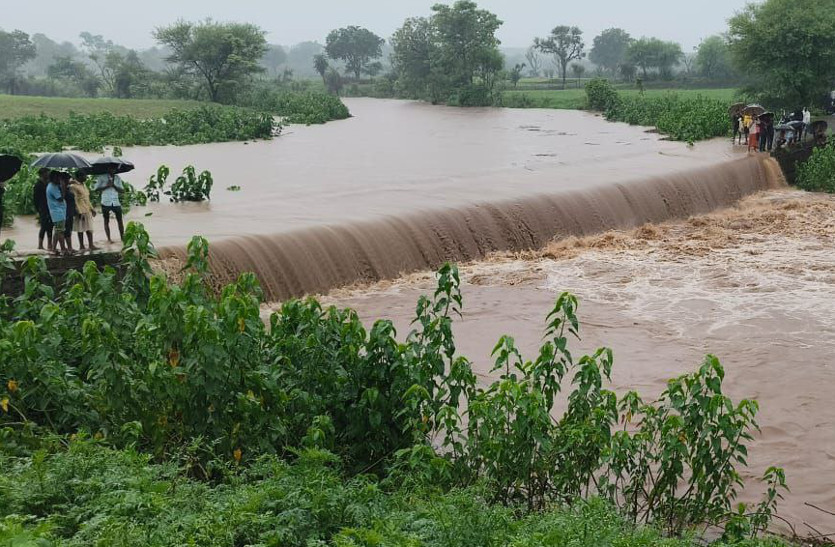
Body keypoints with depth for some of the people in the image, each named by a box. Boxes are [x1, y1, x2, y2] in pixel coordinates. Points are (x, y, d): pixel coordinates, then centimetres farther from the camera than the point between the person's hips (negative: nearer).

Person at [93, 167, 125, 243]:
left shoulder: (117, 178, 12)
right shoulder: (102, 177, 2)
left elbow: (122, 191, 7)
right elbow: (95, 189, -3)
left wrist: (114, 186, -8)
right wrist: (106, 186, -12)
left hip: (116, 202, 3)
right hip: (106, 202, -3)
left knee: (120, 220, 0)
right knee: (106, 221, 4)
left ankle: (122, 237, 6)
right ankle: (109, 239, 9)